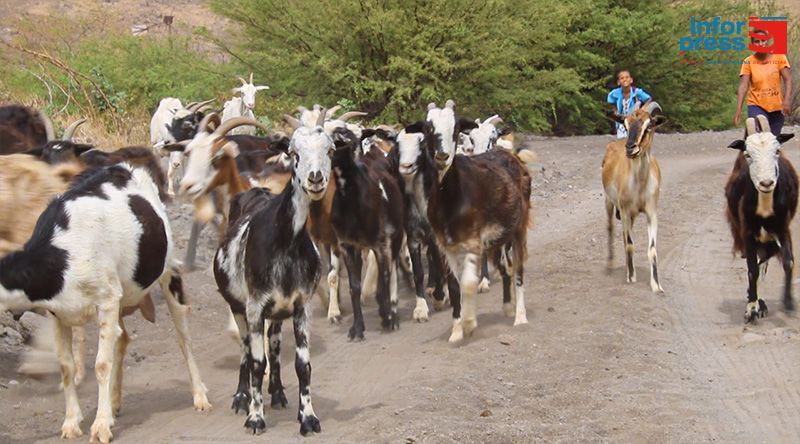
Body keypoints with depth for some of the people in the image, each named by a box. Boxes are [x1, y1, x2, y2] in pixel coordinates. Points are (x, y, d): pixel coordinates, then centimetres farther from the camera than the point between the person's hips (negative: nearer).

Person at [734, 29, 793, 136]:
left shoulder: (779, 57, -2)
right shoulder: (748, 62, -6)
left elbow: (787, 80, -7)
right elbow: (743, 86, -12)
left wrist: (787, 100, -23)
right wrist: (738, 110, -23)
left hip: (777, 107, 2)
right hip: (756, 106, -2)